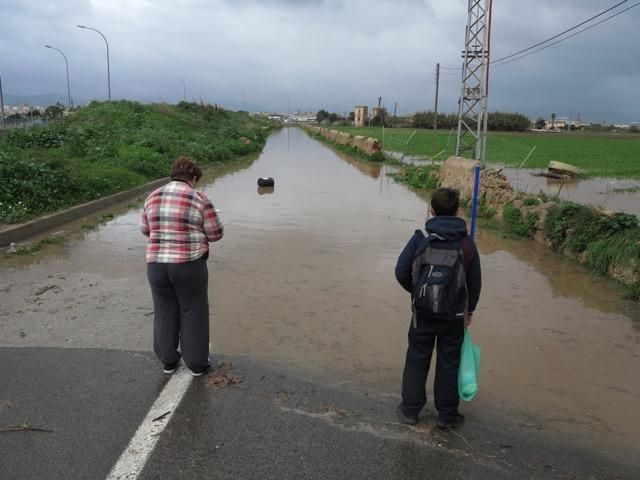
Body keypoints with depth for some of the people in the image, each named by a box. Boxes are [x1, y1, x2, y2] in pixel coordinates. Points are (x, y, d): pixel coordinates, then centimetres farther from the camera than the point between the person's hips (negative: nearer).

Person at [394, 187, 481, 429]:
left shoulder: (420, 238, -10)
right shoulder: (466, 243, -6)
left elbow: (401, 271, -7)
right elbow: (475, 282, 1)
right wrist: (469, 310, 16)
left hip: (423, 311, 0)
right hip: (454, 314, 1)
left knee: (417, 359, 12)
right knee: (448, 363, 12)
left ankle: (410, 409, 21)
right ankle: (447, 415, 23)